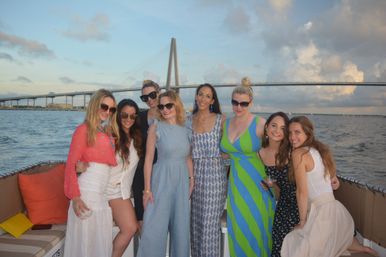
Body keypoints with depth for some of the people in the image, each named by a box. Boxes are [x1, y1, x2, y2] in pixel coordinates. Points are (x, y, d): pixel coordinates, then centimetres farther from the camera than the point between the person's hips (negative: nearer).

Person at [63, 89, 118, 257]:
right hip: (86, 192, -6)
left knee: (102, 242, 11)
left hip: (103, 194, 7)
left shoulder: (108, 132, 16)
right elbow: (71, 164, -10)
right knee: (85, 239, 4)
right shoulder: (84, 129, -4)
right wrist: (75, 196, -16)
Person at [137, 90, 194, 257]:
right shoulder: (156, 127, -3)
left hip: (182, 181, 4)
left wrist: (191, 179, 6)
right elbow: (149, 158, -6)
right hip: (161, 180, -4)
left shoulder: (185, 130, 8)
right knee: (154, 229, -2)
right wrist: (147, 189, -11)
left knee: (181, 228, 12)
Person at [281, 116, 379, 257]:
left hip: (322, 212, -9)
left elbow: (302, 192, -14)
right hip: (335, 207, 9)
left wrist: (302, 221, -5)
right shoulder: (319, 150, 11)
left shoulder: (298, 153, -14)